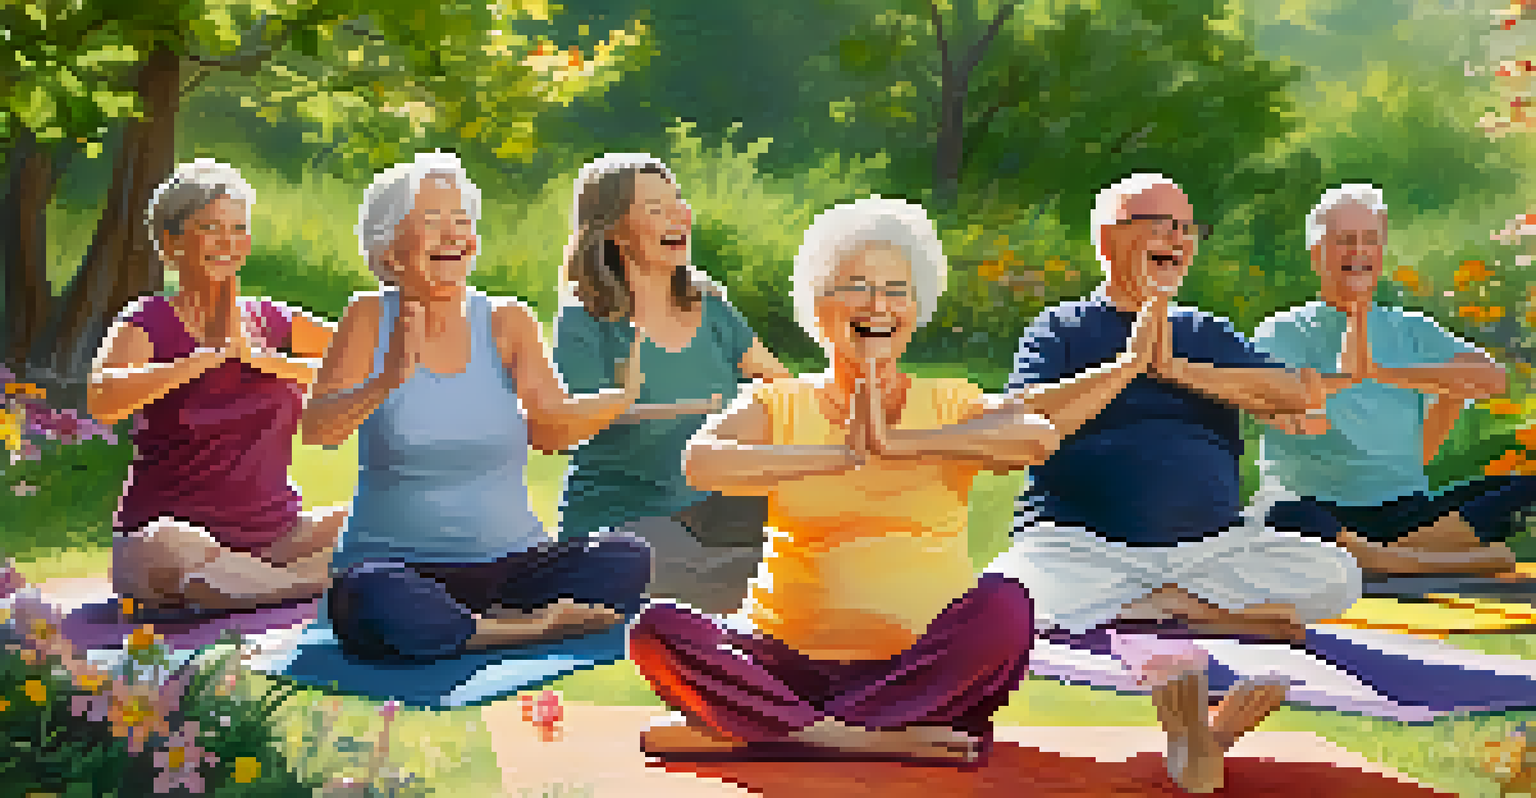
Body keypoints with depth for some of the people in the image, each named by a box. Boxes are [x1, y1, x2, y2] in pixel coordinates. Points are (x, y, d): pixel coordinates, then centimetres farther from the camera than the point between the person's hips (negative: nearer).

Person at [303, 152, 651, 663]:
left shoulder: (507, 322, 5)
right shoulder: (372, 319, -1)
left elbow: (551, 429, -9)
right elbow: (316, 430, -14)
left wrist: (620, 398, -29)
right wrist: (388, 381, -32)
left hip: (509, 560, 3)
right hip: (396, 562, -2)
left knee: (626, 562, -22)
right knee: (383, 609, -38)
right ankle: (539, 626, -16)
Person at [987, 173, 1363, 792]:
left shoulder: (1208, 334, 23)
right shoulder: (1061, 329, 12)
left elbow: (1294, 396, 5)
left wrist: (1179, 370, -3)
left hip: (1212, 542, 3)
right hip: (1085, 544, -3)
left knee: (1333, 576, -20)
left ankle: (1160, 609, -17)